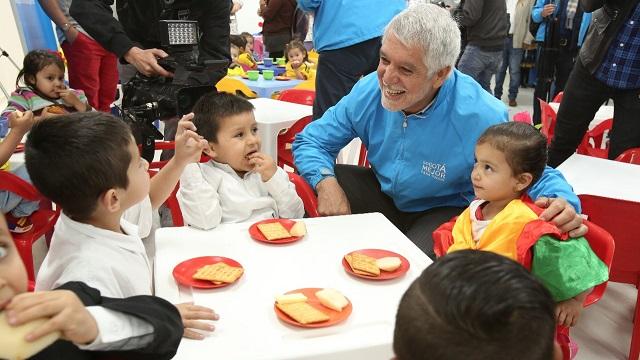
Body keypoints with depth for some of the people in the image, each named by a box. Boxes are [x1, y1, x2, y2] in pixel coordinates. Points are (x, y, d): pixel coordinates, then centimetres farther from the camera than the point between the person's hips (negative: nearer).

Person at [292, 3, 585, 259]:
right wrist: (326, 182, -29)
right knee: (316, 184, -17)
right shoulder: (368, 91, -17)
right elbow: (311, 141, -7)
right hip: (383, 195, 4)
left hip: (445, 210, -4)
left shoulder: (482, 116, -29)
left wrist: (561, 201, -40)